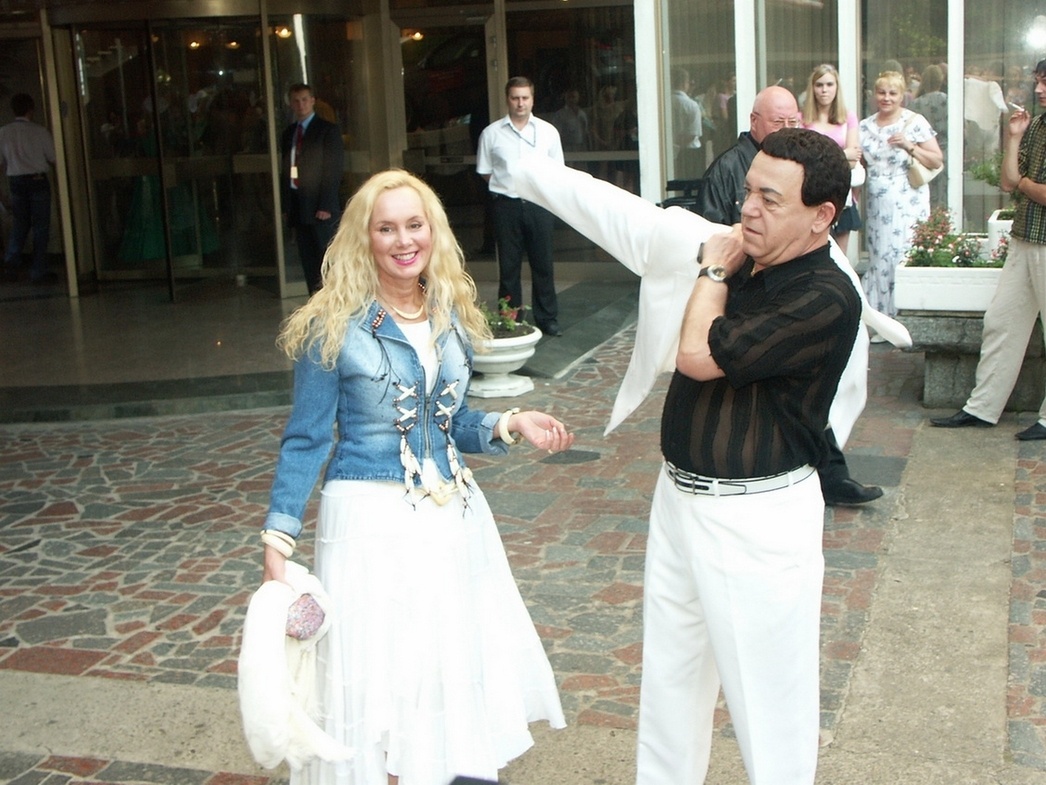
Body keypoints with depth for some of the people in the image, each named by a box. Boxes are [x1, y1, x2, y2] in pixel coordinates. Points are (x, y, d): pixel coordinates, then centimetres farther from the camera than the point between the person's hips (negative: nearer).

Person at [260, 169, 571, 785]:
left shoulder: (453, 319, 7)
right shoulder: (334, 328, -8)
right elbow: (307, 441, -6)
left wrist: (511, 425, -2)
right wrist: (278, 542, -10)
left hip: (453, 515, 5)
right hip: (372, 521, -5)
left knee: (462, 668, 10)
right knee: (379, 680, -1)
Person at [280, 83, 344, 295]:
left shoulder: (327, 130, -1)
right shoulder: (288, 133, 16)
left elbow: (334, 169, -8)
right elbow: (285, 170, 16)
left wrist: (325, 205, -14)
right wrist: (287, 205, 7)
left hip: (321, 208, -6)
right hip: (298, 206, 6)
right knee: (308, 262, 7)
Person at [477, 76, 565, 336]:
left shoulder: (548, 131, 5)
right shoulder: (491, 133, 1)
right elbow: (484, 171, 8)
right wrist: (508, 184, 1)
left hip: (539, 204, 1)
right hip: (507, 205, -1)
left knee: (543, 263, 5)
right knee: (508, 266, 4)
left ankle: (547, 318, 15)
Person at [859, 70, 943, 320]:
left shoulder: (915, 122, -2)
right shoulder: (865, 126, 11)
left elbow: (937, 161, -3)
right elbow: (860, 165, 20)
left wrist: (909, 147, -16)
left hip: (907, 206, -4)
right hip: (876, 207, 4)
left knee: (905, 259, -8)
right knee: (878, 260, 4)